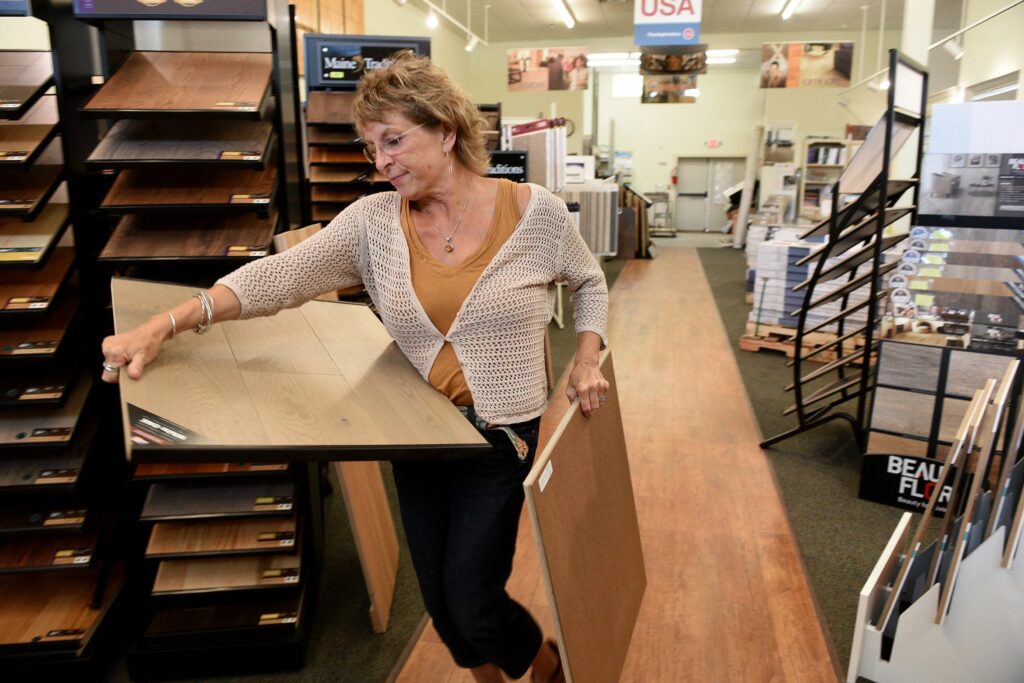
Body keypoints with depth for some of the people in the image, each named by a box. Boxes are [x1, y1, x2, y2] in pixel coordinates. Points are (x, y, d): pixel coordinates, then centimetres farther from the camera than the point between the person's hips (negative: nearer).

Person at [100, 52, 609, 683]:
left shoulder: (536, 212, -9)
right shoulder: (374, 221, -5)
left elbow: (590, 283, 8)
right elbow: (282, 275, -15)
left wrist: (587, 361, -6)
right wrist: (163, 326, -25)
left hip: (500, 435, -3)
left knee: (471, 603, -2)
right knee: (441, 600, 15)